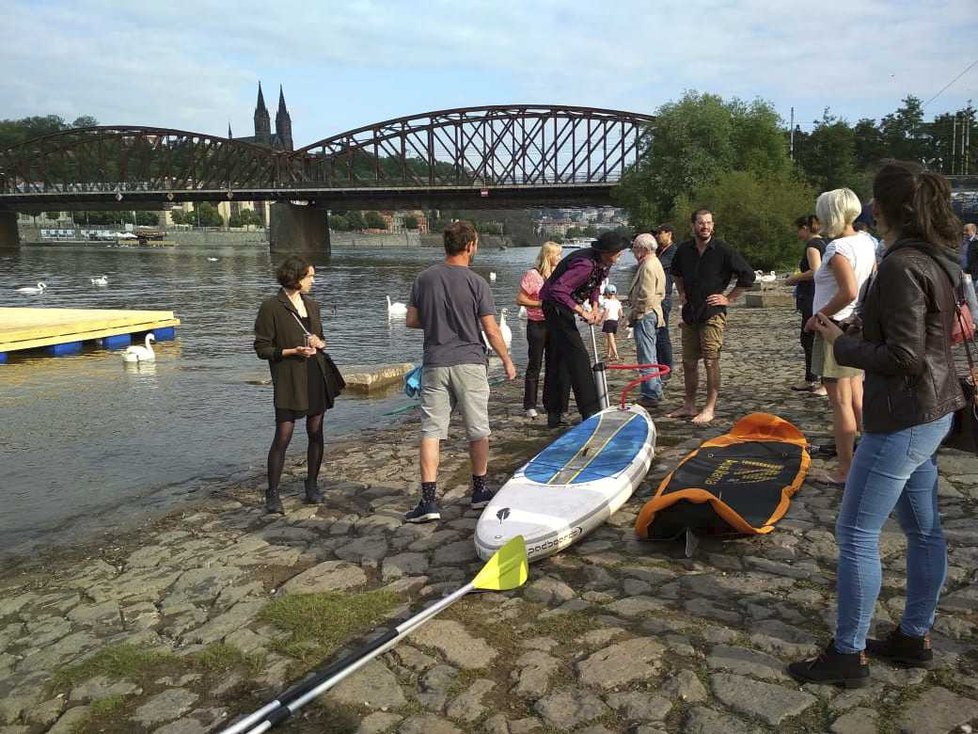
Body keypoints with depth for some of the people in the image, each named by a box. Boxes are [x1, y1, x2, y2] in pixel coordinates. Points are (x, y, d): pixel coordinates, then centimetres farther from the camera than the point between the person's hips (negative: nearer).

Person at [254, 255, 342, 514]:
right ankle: (272, 493, 6)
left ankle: (312, 485, 23)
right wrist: (292, 351, -19)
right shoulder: (271, 307, -7)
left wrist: (319, 343, -1)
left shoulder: (312, 304, 12)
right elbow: (262, 348, -7)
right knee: (283, 436, -6)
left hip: (317, 375, 6)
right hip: (288, 379, -6)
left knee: (316, 433, 9)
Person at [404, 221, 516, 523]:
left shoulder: (424, 279, 1)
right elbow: (491, 331, -7)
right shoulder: (476, 283, -9)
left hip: (434, 365, 2)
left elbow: (411, 321, 5)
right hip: (469, 364, -2)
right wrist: (507, 361, 6)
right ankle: (479, 491, 25)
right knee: (478, 431, 13)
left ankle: (429, 500, -3)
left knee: (431, 431, 2)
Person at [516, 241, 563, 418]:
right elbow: (520, 299, -12)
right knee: (534, 365, 0)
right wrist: (541, 304, -19)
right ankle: (530, 406, 7)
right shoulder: (532, 274, -10)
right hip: (537, 325, -6)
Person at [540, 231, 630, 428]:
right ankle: (591, 413, -11)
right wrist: (582, 312, -33)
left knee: (559, 360, 12)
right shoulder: (585, 264, -31)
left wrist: (594, 306, 1)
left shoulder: (604, 263, 0)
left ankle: (554, 415, 19)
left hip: (563, 308, 10)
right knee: (577, 357, -13)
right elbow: (557, 290, -38)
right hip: (555, 306, -10)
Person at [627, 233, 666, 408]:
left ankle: (650, 395, -7)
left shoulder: (648, 266, -16)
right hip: (654, 313, 11)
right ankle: (656, 391, 25)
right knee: (651, 356, 17)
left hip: (644, 316, -11)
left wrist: (634, 314, -13)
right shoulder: (655, 263, 18)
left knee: (646, 357, -9)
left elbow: (645, 296, -23)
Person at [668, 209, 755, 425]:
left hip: (712, 313, -5)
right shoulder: (684, 250, 6)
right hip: (689, 313, 5)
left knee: (711, 362, -5)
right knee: (689, 362, 9)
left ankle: (709, 409, 2)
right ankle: (689, 405, 20)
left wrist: (729, 298, -4)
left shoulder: (723, 250, -8)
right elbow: (676, 272, 28)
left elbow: (747, 275, -4)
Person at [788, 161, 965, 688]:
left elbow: (903, 358, -23)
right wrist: (856, 334, 9)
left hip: (903, 420, -10)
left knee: (855, 533, -1)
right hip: (933, 412, 10)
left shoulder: (902, 266, -21)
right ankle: (915, 638, 32)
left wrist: (841, 344, -11)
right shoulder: (938, 260, 10)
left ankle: (848, 654, 11)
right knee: (923, 529, 17)